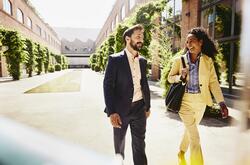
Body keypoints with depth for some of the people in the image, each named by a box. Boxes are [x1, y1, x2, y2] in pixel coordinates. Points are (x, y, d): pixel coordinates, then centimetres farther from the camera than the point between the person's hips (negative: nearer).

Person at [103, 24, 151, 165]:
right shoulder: (115, 59, -10)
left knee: (139, 144, 12)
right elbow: (108, 86, -13)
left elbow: (145, 84, 13)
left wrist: (148, 106, 13)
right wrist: (112, 112, -18)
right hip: (121, 109, -3)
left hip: (139, 108, 4)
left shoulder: (143, 61, 6)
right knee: (119, 142, 18)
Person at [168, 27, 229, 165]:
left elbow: (213, 82, -2)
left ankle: (181, 153, 44)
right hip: (185, 101, -3)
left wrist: (221, 102, -11)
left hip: (201, 102, 3)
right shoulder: (179, 60, -4)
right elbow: (170, 78, 4)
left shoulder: (208, 60, 0)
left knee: (190, 130, 19)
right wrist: (180, 77, -18)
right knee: (195, 137, -7)